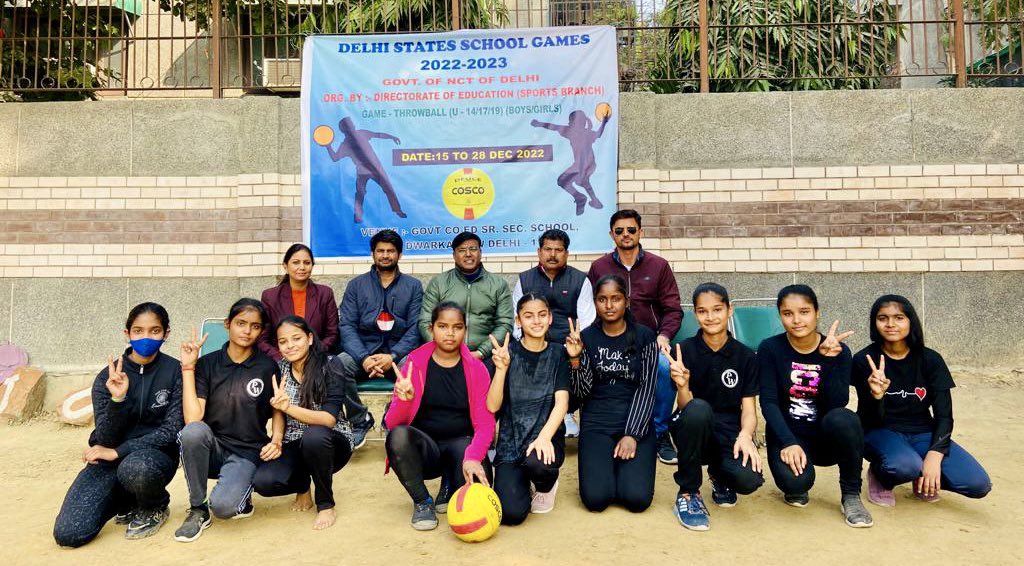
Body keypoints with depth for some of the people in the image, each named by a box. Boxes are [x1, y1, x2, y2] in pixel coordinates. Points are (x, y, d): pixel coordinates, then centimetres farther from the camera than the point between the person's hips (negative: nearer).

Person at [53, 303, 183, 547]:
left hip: (156, 455, -2)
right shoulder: (107, 377, -1)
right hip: (109, 458, 3)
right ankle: (124, 503, 17)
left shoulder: (175, 371, -7)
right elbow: (105, 438, -7)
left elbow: (172, 430, -10)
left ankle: (154, 508, -2)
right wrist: (117, 399, -24)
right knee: (68, 534, -15)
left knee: (135, 468, -38)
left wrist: (118, 452, -15)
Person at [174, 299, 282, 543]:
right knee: (192, 431, -33)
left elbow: (277, 410, 10)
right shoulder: (207, 363, -1)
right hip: (212, 448, 2)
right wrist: (188, 368, -13)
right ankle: (198, 509, -11)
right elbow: (193, 419, -12)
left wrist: (277, 439, -10)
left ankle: (241, 496, 10)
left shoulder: (268, 367, -1)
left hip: (246, 453, -2)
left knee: (223, 507, -29)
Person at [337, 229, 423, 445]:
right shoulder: (356, 285, 13)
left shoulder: (413, 286, 11)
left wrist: (392, 357, -16)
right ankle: (360, 419, -6)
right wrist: (364, 358, -16)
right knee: (337, 364, -30)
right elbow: (347, 326, 2)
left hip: (399, 353, -1)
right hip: (363, 352, 1)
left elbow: (415, 329, 1)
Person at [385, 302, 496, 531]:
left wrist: (472, 457, -28)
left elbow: (485, 424, -7)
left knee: (478, 476, -31)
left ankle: (450, 485, 10)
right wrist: (404, 399, -31)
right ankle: (423, 502, -6)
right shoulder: (415, 363, -3)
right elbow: (392, 423, -8)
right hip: (424, 448, 0)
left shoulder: (476, 369, -1)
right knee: (398, 436, -33)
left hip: (461, 443, 1)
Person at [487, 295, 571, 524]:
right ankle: (523, 482, 17)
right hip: (510, 440, 0)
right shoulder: (506, 353, 1)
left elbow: (562, 402, -9)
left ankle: (546, 485, 3)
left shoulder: (558, 353, 3)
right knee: (511, 513, -20)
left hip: (546, 437, 0)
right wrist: (501, 368, -22)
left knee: (537, 462, -36)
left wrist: (544, 437, -26)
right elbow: (492, 406, -6)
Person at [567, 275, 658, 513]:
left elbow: (646, 389, -3)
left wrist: (632, 434, -12)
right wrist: (575, 360, -18)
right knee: (596, 498, -16)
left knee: (637, 498, -16)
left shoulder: (644, 336, 1)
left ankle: (624, 465, 16)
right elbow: (582, 392, 0)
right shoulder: (586, 337, 2)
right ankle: (602, 465, 16)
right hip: (596, 424, 0)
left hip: (636, 422, 0)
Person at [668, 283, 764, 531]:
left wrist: (745, 435, -21)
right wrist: (682, 385, -30)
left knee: (749, 480, -30)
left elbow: (749, 410, 1)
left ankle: (719, 474, 13)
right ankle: (688, 493, -14)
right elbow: (685, 406, -7)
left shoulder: (745, 356, 2)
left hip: (729, 433, 2)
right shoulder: (685, 350, -4)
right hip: (694, 429, -1)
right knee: (698, 408, -37)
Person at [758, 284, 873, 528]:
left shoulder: (839, 350, -4)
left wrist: (829, 359, -25)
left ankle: (851, 494, -9)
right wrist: (788, 443, -26)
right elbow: (768, 402, -13)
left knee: (843, 419, -34)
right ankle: (796, 487, 9)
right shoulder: (770, 349, -7)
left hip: (827, 437, 1)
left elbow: (838, 404, -16)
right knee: (795, 481, -33)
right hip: (787, 435, -1)